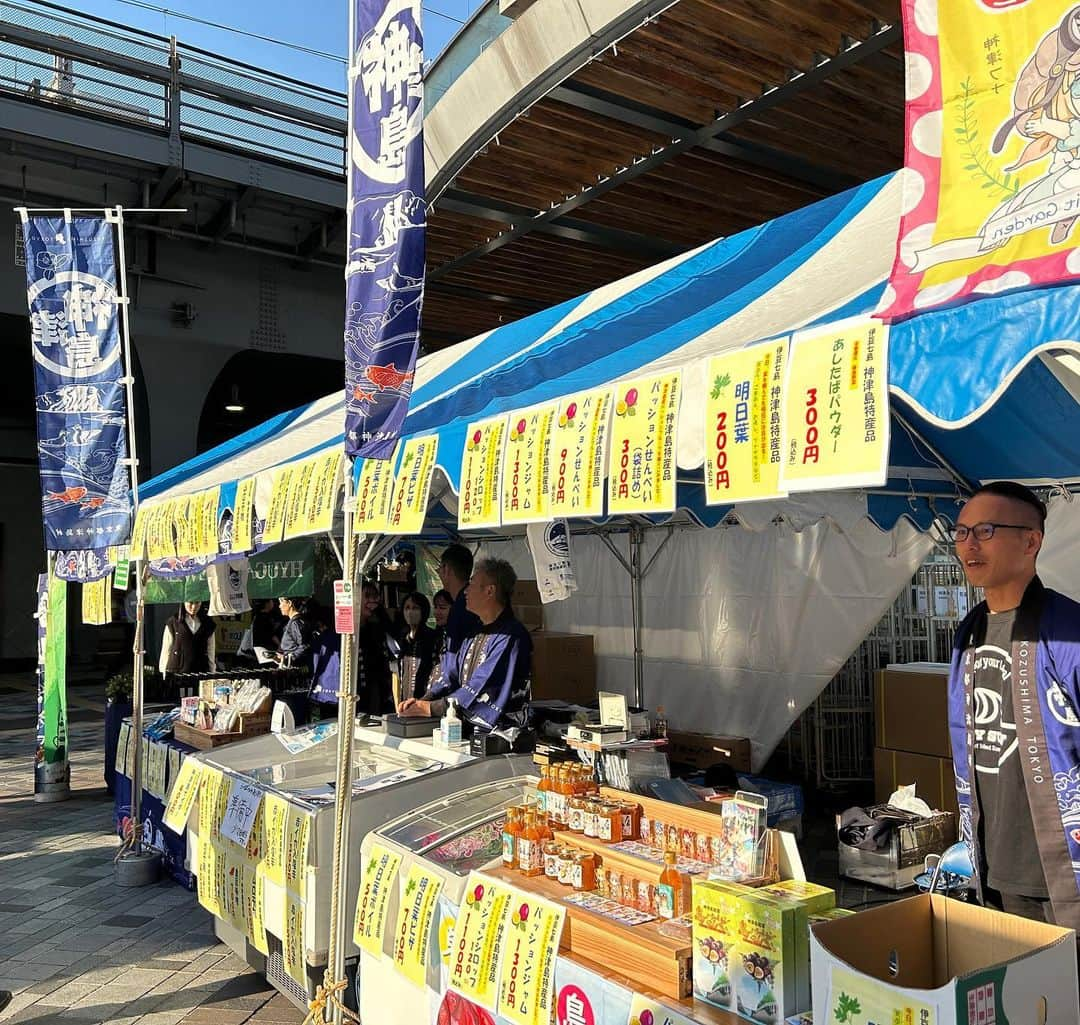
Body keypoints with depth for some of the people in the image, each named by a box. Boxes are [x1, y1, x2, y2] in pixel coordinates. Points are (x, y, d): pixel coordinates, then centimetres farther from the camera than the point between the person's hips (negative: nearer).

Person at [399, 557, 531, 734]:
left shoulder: (511, 636, -15)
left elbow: (480, 691, -19)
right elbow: (451, 674, 15)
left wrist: (431, 708, -16)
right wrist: (423, 700, -3)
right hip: (466, 728, 8)